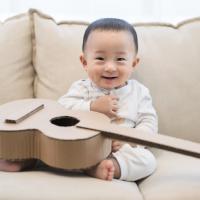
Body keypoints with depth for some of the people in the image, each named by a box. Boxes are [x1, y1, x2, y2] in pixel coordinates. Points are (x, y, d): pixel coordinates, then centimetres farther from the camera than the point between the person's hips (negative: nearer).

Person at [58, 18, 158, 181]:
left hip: (123, 151, 1)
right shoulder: (82, 88, 4)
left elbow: (149, 122, 1)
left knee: (147, 159, -27)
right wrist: (93, 107, -18)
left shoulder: (139, 92, 5)